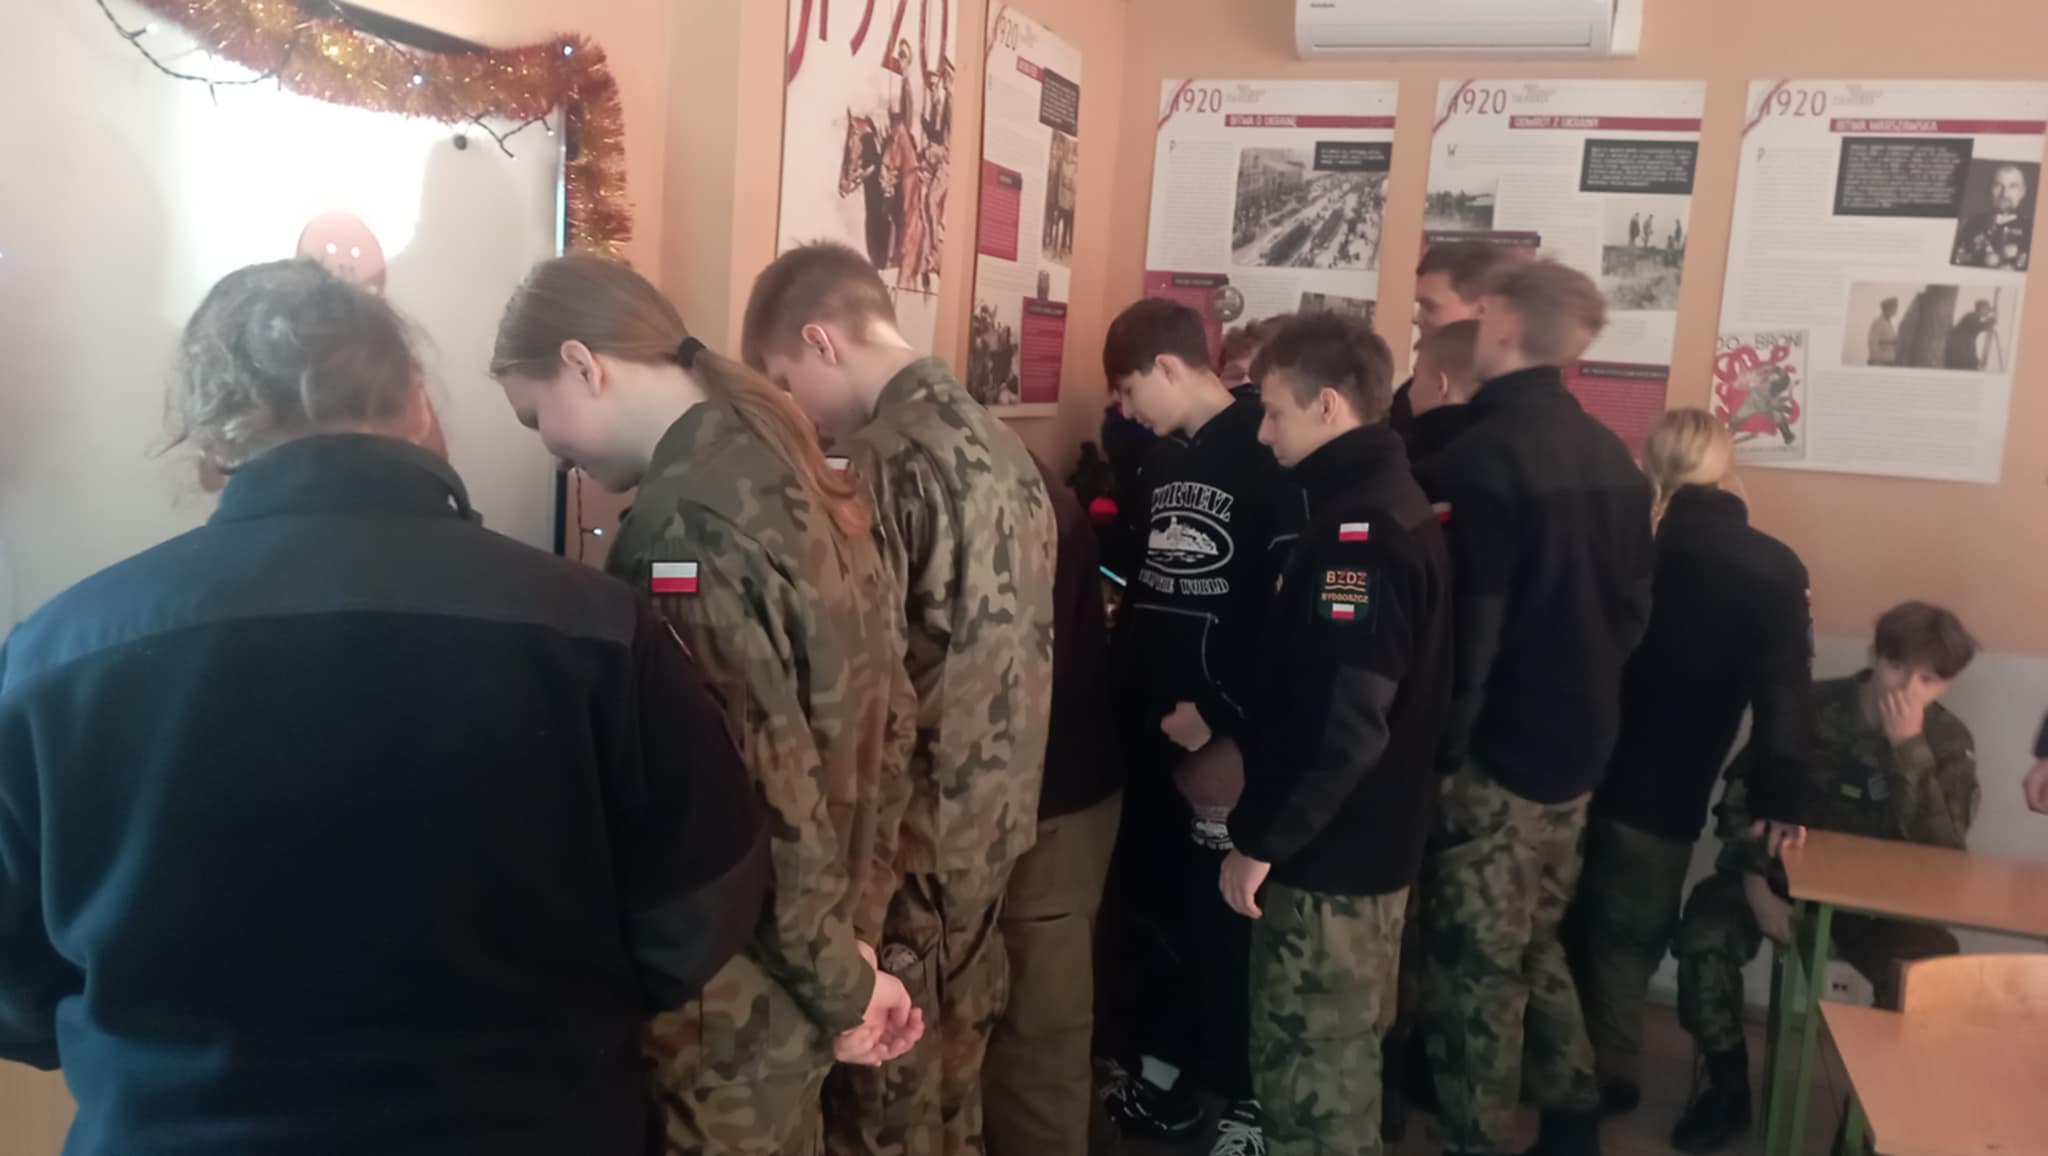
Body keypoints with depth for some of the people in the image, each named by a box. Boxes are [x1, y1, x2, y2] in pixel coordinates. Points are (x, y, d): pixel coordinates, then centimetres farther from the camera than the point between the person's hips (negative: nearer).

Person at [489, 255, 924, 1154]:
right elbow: (886, 716, 8)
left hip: (729, 1008, -8)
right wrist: (855, 938, 11)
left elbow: (768, 793, -24)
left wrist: (840, 987, -10)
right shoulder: (788, 466, 4)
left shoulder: (682, 527, -23)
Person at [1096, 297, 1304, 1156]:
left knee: (1225, 915, 2)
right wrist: (1126, 691, 9)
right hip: (1147, 725, 7)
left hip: (1222, 735, -7)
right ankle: (1159, 1067, 32)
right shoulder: (1160, 456, 12)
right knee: (1154, 899, 16)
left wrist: (1228, 717, -17)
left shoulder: (1266, 456, -12)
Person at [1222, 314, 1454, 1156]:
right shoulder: (1389, 507, 10)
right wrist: (1234, 723, 15)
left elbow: (1348, 725, -27)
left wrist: (1262, 841, -19)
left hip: (1328, 855, -10)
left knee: (1307, 1077, 4)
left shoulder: (1359, 530, -22)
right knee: (1339, 1062, 23)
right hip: (1363, 843, 10)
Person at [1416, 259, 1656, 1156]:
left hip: (1495, 751, -8)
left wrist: (1435, 751, -13)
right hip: (1576, 744, 8)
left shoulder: (1480, 456, -20)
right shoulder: (1611, 454, 5)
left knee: (1475, 967, 4)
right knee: (1534, 943, 23)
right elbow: (1634, 607, 13)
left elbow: (1461, 628, -21)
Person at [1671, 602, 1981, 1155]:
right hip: (1784, 875, 0)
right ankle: (1728, 1088, -5)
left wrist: (1909, 750, -25)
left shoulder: (1948, 742, -5)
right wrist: (1755, 885, -14)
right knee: (1705, 931, -28)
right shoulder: (1810, 707, -8)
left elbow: (1944, 856, -18)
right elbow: (1739, 796, -1)